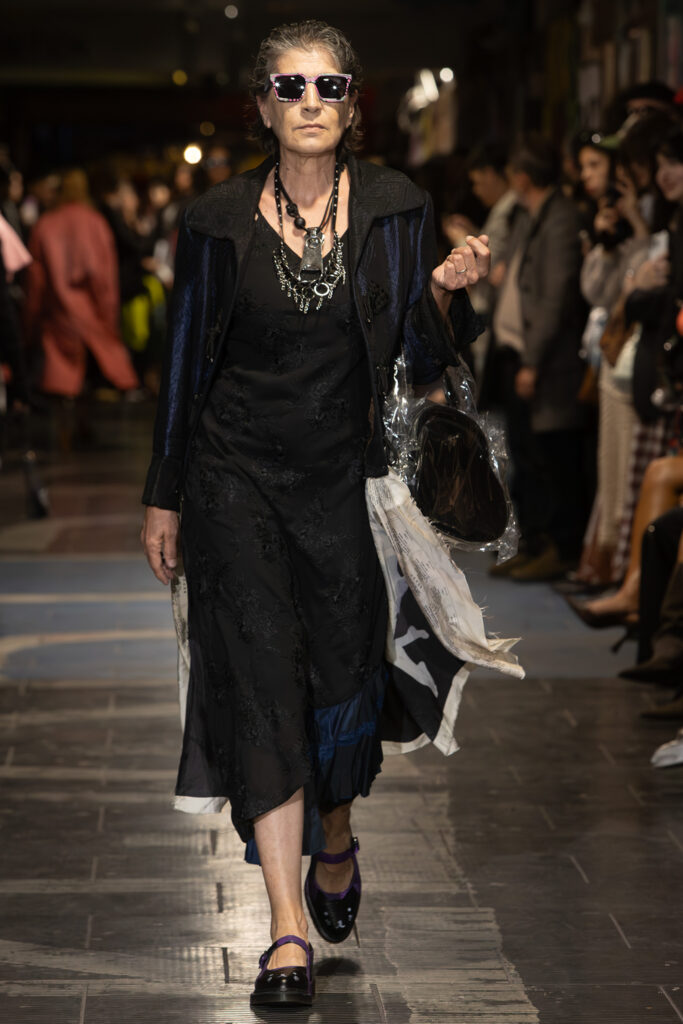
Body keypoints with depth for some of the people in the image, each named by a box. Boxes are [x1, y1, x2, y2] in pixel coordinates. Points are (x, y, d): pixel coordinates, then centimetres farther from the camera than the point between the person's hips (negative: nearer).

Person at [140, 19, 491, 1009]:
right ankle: (288, 929, -10)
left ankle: (335, 835, 40)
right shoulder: (219, 221, -1)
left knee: (347, 672, 7)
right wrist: (164, 497, 7)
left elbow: (424, 357, 2)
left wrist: (445, 293, -18)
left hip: (348, 472, 1)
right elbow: (186, 361, 5)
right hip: (240, 477, -1)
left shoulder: (396, 207, -1)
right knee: (263, 677, -9)